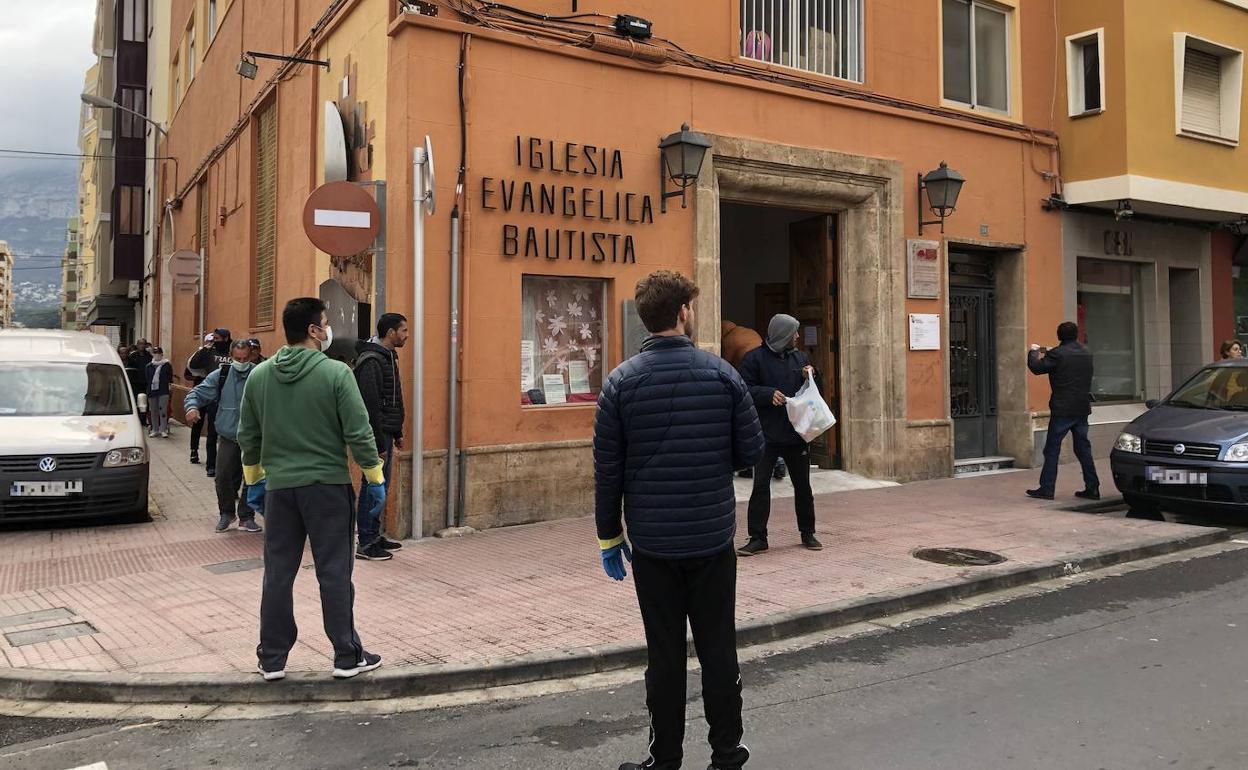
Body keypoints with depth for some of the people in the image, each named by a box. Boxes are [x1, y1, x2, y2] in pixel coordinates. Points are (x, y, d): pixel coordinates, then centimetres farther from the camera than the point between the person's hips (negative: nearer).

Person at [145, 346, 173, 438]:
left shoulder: (167, 365, 2)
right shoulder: (149, 366, 10)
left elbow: (170, 378, 4)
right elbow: (146, 379, 10)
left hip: (163, 391, -3)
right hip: (152, 392, 3)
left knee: (163, 410, -9)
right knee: (153, 412, 9)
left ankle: (163, 430, -5)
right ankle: (155, 430, 18)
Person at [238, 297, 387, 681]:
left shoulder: (259, 376, 4)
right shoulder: (335, 373, -12)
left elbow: (248, 435, 11)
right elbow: (359, 433, -11)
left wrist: (254, 479, 23)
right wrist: (375, 477, -1)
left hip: (279, 487, 4)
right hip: (327, 485, -4)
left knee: (278, 573, 12)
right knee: (334, 573, 4)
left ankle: (272, 659, 20)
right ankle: (347, 656, 12)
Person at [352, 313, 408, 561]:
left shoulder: (388, 357, 14)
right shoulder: (372, 361, -17)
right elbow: (370, 405, -22)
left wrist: (397, 433, 20)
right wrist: (379, 443, -22)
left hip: (385, 433, 10)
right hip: (376, 434, -10)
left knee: (381, 486, 15)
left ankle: (375, 536, 25)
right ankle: (366, 544, 3)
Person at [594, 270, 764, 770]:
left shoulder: (621, 381, -5)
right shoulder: (721, 373, -6)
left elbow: (607, 468, -4)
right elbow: (751, 451, -3)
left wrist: (609, 536, 6)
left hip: (652, 543, 0)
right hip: (713, 539, 0)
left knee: (664, 655, 10)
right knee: (718, 651, 11)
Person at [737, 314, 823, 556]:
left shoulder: (800, 358, 10)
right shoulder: (755, 358, -5)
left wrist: (810, 378, -3)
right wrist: (769, 393, -22)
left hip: (797, 433, 4)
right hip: (767, 435, -4)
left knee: (803, 486, 13)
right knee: (760, 486, -2)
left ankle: (808, 533, 27)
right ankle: (757, 538, 6)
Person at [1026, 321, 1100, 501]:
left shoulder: (1058, 353, -13)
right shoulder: (1086, 353, 10)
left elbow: (1036, 367, -10)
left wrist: (1033, 352, 9)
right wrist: (1047, 353, 26)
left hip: (1062, 410, -6)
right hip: (1082, 409, 6)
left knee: (1052, 450, 0)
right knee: (1083, 449, 12)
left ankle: (1046, 489, 1)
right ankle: (1092, 488, 13)